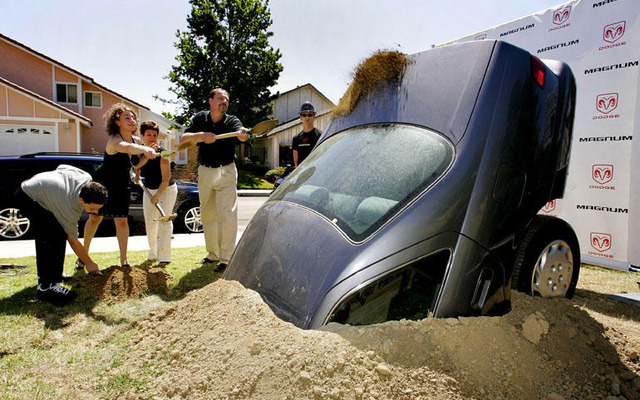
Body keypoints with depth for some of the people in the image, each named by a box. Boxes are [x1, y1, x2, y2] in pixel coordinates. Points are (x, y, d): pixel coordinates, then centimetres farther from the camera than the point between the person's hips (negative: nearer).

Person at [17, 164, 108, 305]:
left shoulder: (87, 179, -20)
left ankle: (49, 274, 32)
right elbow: (73, 240, -21)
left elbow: (62, 166, -1)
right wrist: (89, 263, -11)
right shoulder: (69, 210, -35)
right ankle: (46, 286, -22)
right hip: (28, 197, -9)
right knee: (57, 236, -24)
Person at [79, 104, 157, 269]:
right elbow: (126, 147, -51)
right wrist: (145, 149, -70)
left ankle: (123, 260, 7)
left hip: (122, 184, 4)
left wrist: (149, 152, -7)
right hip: (103, 182, -4)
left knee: (122, 220, -1)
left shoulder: (137, 140, -4)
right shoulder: (114, 140, -25)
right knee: (95, 218, 6)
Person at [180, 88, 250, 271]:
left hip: (226, 171, -4)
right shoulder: (199, 118, 1)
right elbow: (183, 138, -9)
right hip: (205, 171, 4)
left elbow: (241, 133, -30)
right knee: (207, 214, 11)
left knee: (226, 213, -12)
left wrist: (242, 133, -54)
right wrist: (201, 135, -27)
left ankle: (226, 258, -5)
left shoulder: (232, 121, -8)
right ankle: (213, 254, 25)